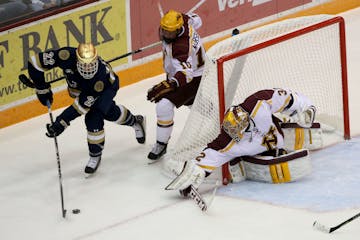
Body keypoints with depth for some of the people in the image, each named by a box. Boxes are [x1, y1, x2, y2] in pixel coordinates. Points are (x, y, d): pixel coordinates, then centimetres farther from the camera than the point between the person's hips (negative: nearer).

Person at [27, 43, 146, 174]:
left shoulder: (101, 73, -44)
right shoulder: (67, 56, -41)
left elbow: (82, 105, -40)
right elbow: (35, 62, -32)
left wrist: (62, 122, -42)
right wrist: (43, 89, -23)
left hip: (108, 86, -3)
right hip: (79, 88, 3)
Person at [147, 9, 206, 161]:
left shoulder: (181, 46, -39)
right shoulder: (183, 20, -17)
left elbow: (186, 74, -47)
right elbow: (195, 20, 8)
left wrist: (167, 86, -60)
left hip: (193, 78, -10)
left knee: (164, 105, -22)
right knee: (193, 103, 33)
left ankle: (161, 145, -7)